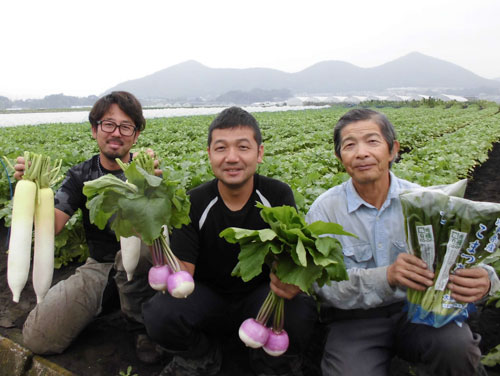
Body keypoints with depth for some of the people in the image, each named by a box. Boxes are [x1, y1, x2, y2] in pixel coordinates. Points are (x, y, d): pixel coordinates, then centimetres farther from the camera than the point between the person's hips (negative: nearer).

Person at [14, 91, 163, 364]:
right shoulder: (81, 175, 2)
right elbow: (51, 226, -12)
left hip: (139, 262, -2)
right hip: (99, 265, 3)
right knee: (37, 339, -13)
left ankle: (141, 326, -13)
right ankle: (109, 299, 14)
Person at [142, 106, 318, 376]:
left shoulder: (278, 195, -12)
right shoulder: (194, 204, -13)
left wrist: (292, 282, -42)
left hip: (259, 297, 0)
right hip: (208, 300, 1)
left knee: (299, 311, -32)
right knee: (159, 313, -28)